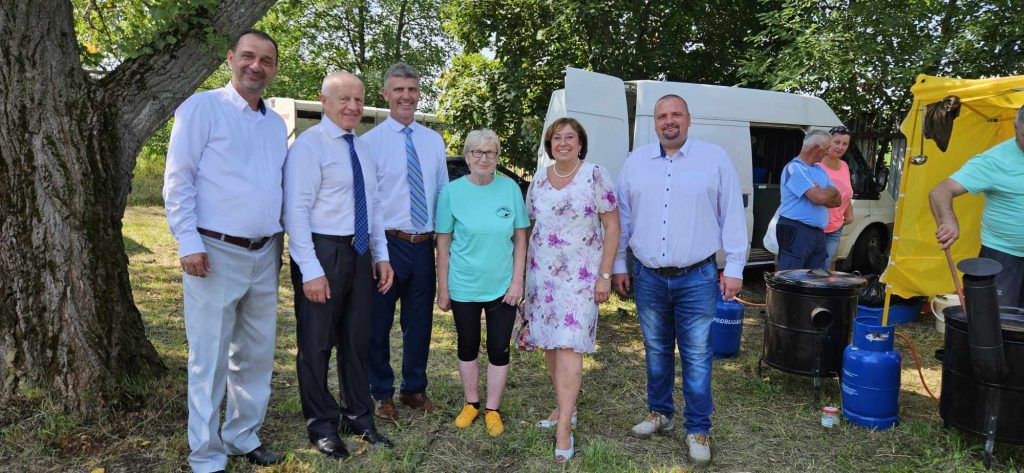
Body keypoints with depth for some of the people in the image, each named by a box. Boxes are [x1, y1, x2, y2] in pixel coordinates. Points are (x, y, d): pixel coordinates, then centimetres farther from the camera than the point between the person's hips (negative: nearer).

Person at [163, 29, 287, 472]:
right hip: (217, 252, -6)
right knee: (210, 359, 1)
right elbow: (177, 180, -7)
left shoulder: (277, 124, 13)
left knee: (256, 354, 13)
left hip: (264, 255, 6)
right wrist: (189, 243, -15)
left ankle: (243, 435, 28)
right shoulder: (202, 107, -4)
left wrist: (280, 245, 13)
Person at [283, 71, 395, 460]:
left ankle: (357, 416, 32)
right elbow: (296, 211, -16)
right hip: (323, 252, -7)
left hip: (360, 253, 7)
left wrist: (381, 255, 11)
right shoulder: (309, 144, -11)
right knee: (317, 343, 6)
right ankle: (322, 424, 23)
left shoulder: (363, 149, 12)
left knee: (357, 339, 16)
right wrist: (311, 270, -20)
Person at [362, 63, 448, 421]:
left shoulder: (434, 140, 9)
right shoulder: (370, 141, -6)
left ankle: (414, 389, 33)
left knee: (420, 322, 15)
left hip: (425, 244, 4)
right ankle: (382, 394, 26)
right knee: (379, 323, 7)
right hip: (388, 243, -4)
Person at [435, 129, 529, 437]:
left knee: (499, 349, 7)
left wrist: (517, 281, -4)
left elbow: (520, 238, 1)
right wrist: (442, 289, -2)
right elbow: (443, 244, -2)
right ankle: (471, 403, 34)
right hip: (463, 287, 0)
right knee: (468, 346, 14)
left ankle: (493, 409, 25)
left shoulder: (510, 188, -4)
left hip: (502, 286, 1)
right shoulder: (452, 191, -6)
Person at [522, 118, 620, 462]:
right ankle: (565, 407, 28)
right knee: (549, 345, 10)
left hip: (580, 275, -5)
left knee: (569, 347, -9)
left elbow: (612, 226, -6)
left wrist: (605, 275, -10)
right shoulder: (539, 179, 7)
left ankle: (564, 427, -2)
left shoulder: (595, 175, -6)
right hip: (542, 274, 5)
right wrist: (524, 273, 11)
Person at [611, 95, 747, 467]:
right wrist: (618, 265, 9)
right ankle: (659, 413, 32)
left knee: (696, 357, 2)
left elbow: (733, 216, -1)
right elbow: (622, 217, 10)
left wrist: (734, 268, -4)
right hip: (648, 278, 3)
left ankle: (698, 430, 16)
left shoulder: (715, 159, -1)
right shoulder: (635, 162, 6)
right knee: (657, 351, 15)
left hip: (697, 279, -2)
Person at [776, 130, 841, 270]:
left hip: (818, 232, 9)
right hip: (795, 231, -9)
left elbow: (837, 200, 12)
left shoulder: (820, 170, 17)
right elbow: (819, 197, -20)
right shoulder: (794, 168, -10)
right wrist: (831, 191, 2)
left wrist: (823, 193, -9)